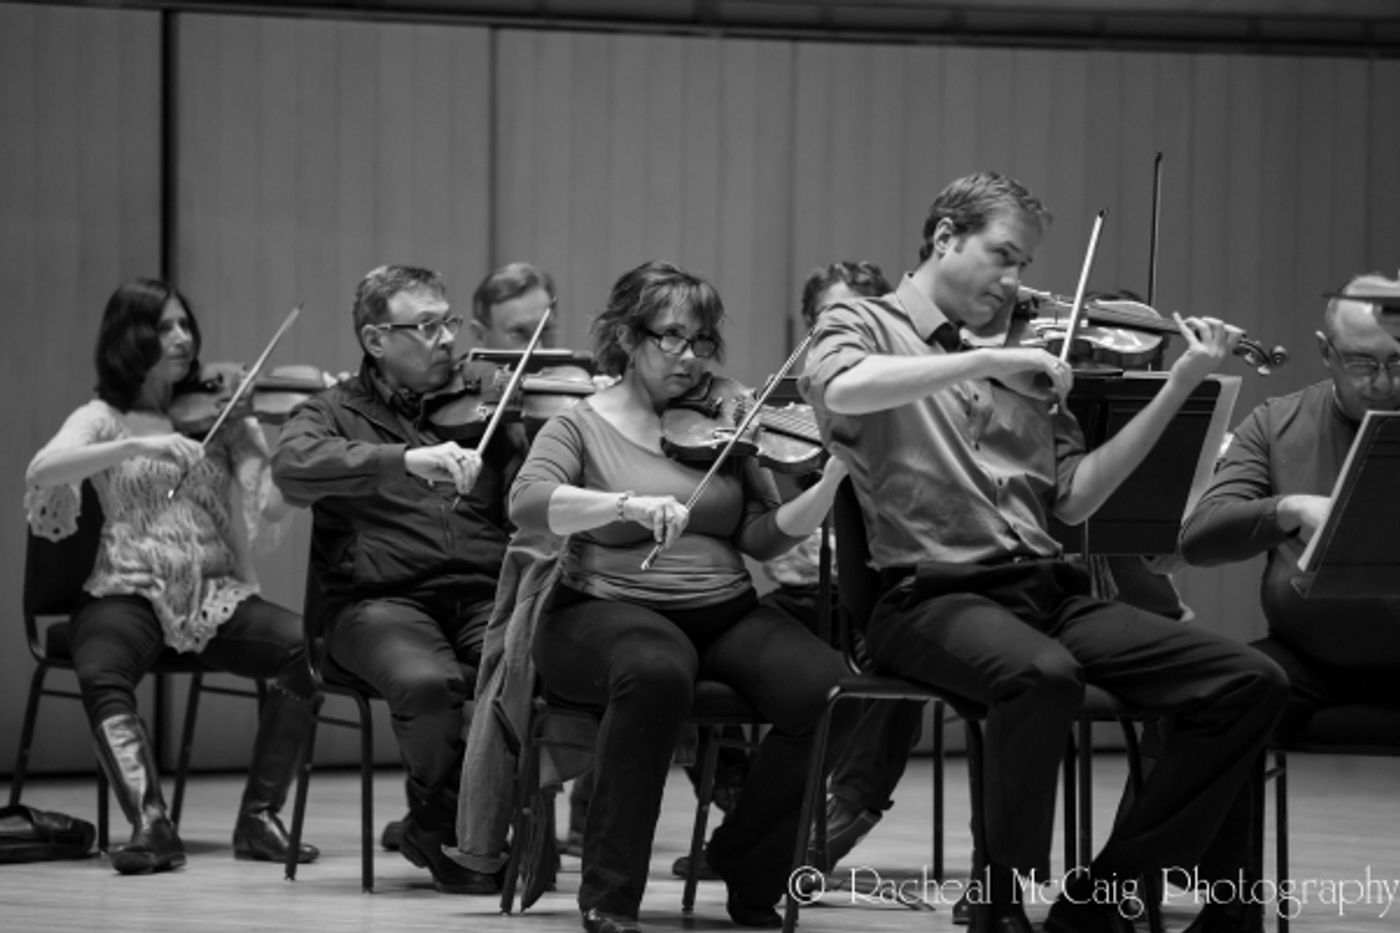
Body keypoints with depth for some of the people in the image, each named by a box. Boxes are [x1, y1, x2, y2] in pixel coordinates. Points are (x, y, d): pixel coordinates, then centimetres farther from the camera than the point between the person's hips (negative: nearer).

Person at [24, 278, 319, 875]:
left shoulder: (222, 418, 13)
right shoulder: (102, 419, 9)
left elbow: (269, 507, 3)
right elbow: (41, 471, -12)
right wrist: (135, 446, -22)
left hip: (216, 595, 2)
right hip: (129, 594, -2)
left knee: (304, 646, -27)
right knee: (100, 674, -36)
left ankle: (259, 818, -20)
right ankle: (150, 823, -38)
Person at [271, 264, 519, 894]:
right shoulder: (337, 413, 11)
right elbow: (292, 467, -13)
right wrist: (406, 459, -25)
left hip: (485, 597, 3)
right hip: (383, 600, -3)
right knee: (426, 680, -35)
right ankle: (442, 821, -4)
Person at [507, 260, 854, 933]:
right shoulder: (581, 426, 3)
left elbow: (764, 537, 4)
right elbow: (528, 505, -16)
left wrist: (832, 482, -13)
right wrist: (629, 505, -30)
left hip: (724, 615, 4)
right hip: (608, 611, -4)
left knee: (828, 693, -23)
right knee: (658, 668, -40)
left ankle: (747, 864, 0)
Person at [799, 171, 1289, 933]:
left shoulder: (1021, 359, 19)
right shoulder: (862, 325, 5)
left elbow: (1074, 498, 12)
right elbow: (841, 390, -21)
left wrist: (1177, 389, 6)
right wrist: (988, 359, -20)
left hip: (1045, 588, 6)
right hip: (932, 593, -6)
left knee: (1249, 684, -8)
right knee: (1042, 673, -39)